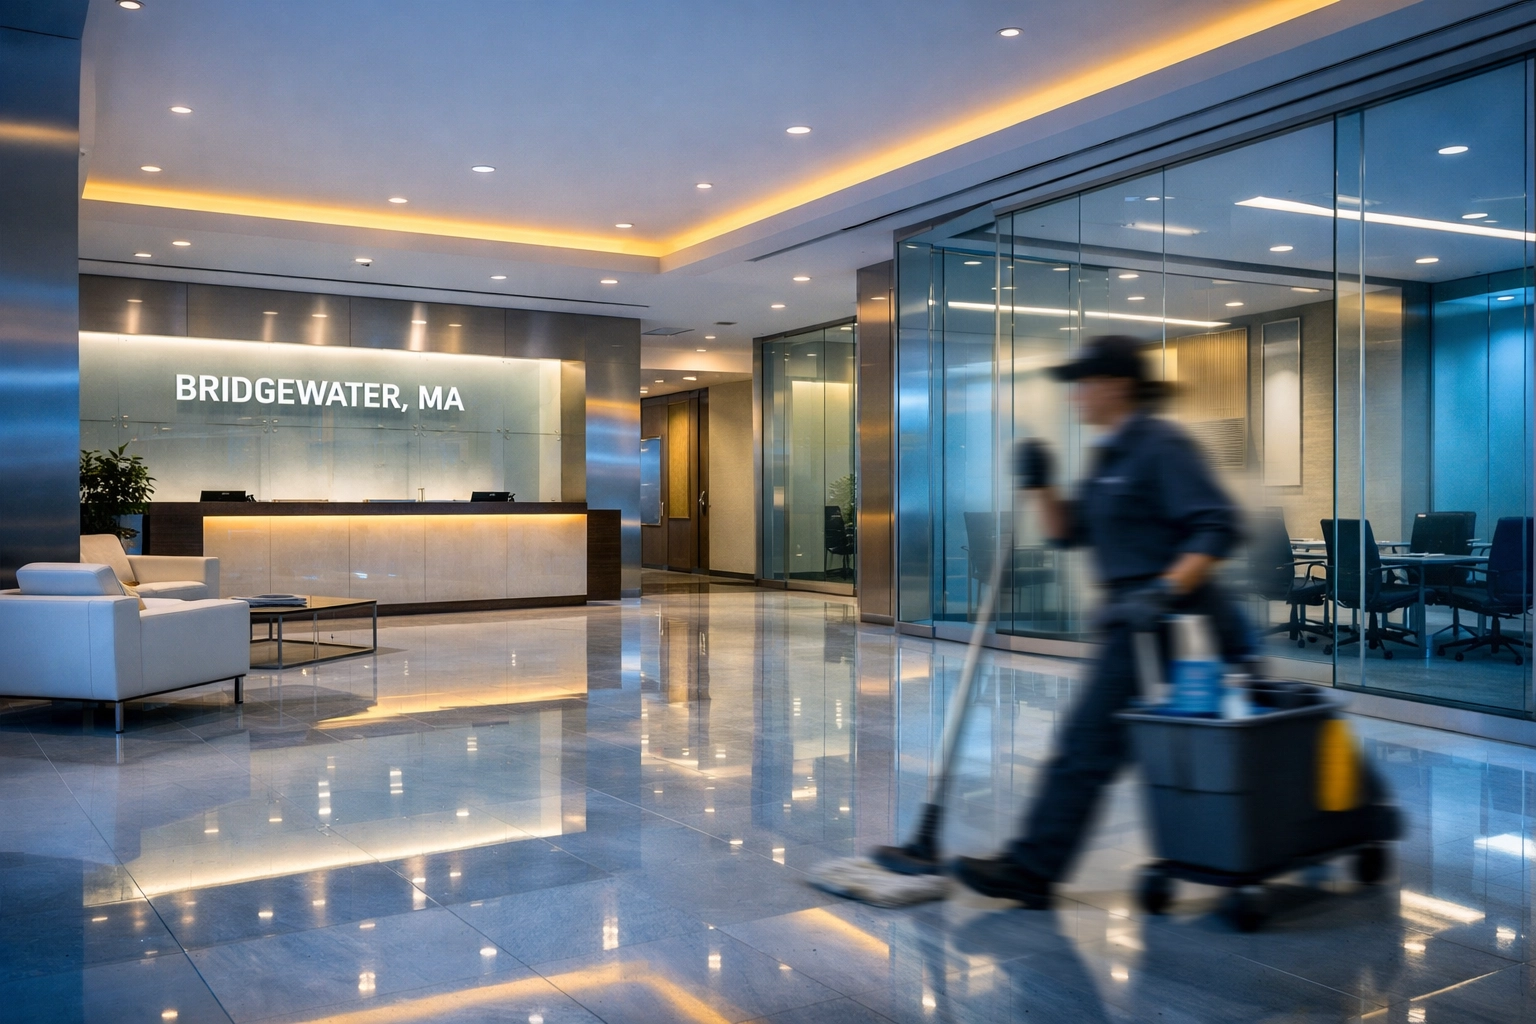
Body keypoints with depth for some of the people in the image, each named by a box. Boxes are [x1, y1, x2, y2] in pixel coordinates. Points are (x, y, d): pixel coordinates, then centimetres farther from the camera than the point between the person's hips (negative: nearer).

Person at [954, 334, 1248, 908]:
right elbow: (1069, 534, 16)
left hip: (1164, 619, -10)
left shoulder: (1162, 446, -13)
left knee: (1089, 743, -6)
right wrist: (1041, 486, 0)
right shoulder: (1110, 455, 15)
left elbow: (1216, 527, -19)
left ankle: (1031, 870, 0)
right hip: (1137, 620, 10)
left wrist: (1165, 590, -28)